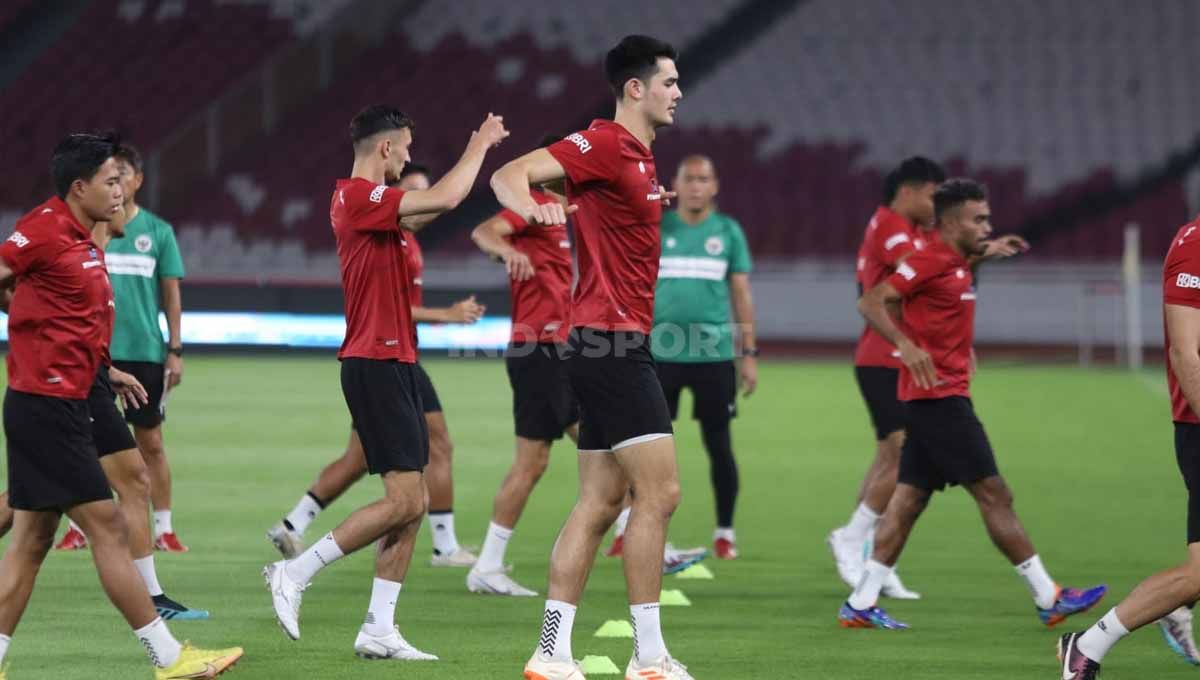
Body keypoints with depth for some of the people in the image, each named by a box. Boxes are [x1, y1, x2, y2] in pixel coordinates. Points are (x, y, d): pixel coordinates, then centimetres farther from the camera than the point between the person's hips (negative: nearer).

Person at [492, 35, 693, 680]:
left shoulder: (637, 154, 16)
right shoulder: (605, 143, -13)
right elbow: (508, 176, -24)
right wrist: (531, 207, -43)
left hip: (608, 347, 10)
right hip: (613, 342, -10)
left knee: (599, 503, 9)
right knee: (658, 491, -10)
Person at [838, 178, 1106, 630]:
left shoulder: (956, 264, 15)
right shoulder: (931, 261, -13)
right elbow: (871, 303, -18)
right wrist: (907, 346, -29)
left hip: (941, 397, 10)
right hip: (939, 396, -10)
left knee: (909, 499, 7)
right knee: (994, 494, -6)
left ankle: (861, 605, 6)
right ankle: (1048, 598, -4)